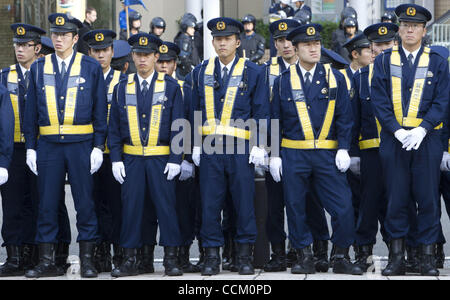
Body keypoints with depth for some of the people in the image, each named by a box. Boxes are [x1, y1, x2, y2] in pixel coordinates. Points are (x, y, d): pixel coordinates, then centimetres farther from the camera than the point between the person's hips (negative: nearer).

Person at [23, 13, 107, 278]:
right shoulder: (39, 68, 9)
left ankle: (87, 260, 9)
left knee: (85, 203, 1)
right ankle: (47, 261, 10)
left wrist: (98, 147, -3)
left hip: (81, 145, -2)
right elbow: (31, 110, 10)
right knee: (47, 204, 3)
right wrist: (30, 147, 4)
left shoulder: (91, 67, 3)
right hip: (48, 145, 2)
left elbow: (100, 110, 3)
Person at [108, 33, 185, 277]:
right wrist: (116, 159, 0)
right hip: (131, 159, 2)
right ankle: (130, 259, 10)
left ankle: (171, 259, 6)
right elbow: (114, 127, 8)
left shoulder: (171, 87, 2)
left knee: (166, 206, -1)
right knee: (131, 207, 3)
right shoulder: (122, 88, 7)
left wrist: (175, 159, -8)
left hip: (161, 159, -2)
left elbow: (178, 126, -1)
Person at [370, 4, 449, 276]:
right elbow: (380, 101, 1)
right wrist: (397, 131, -11)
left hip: (427, 140, 0)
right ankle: (397, 256, 9)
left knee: (428, 199, 0)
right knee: (396, 199, 3)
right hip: (393, 140, 1)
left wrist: (422, 129, -14)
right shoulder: (384, 62, 7)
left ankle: (428, 258, 8)